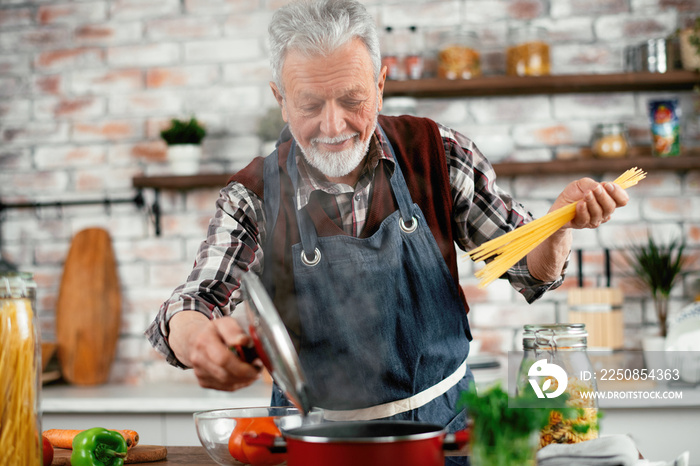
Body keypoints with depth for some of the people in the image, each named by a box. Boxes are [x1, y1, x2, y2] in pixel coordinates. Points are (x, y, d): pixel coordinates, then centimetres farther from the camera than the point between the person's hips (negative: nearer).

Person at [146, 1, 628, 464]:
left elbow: (531, 270, 3)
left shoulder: (436, 153, -3)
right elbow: (194, 305, -14)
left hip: (444, 419, -1)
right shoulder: (255, 198, -6)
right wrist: (198, 337, -38)